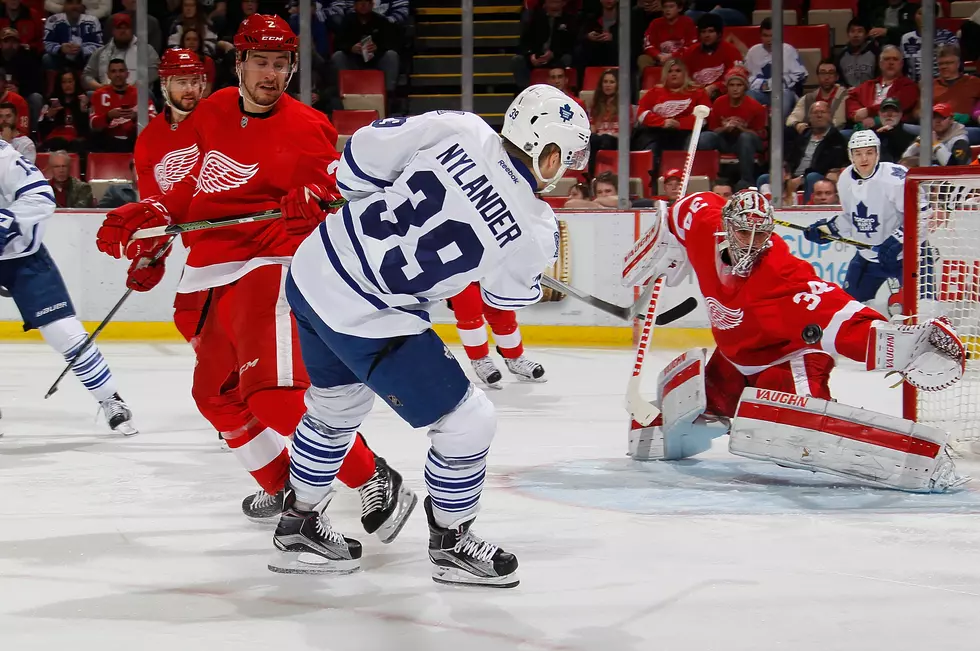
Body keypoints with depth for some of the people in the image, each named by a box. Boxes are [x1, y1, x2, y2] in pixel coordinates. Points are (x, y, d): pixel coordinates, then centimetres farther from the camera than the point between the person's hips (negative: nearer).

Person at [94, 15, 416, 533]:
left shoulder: (302, 131, -10)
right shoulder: (214, 113, 11)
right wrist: (151, 216, 17)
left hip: (267, 266, -8)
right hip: (214, 275, 8)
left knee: (274, 393, -24)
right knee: (215, 394, 17)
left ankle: (377, 486, -17)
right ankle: (281, 485, 36)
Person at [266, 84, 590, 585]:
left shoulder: (459, 130, -8)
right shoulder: (536, 232, -14)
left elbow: (365, 154, -2)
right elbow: (510, 294, 6)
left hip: (311, 270, 7)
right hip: (368, 321, -7)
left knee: (338, 402, 30)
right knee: (467, 423, 8)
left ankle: (298, 525, 45)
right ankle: (450, 543, 27)